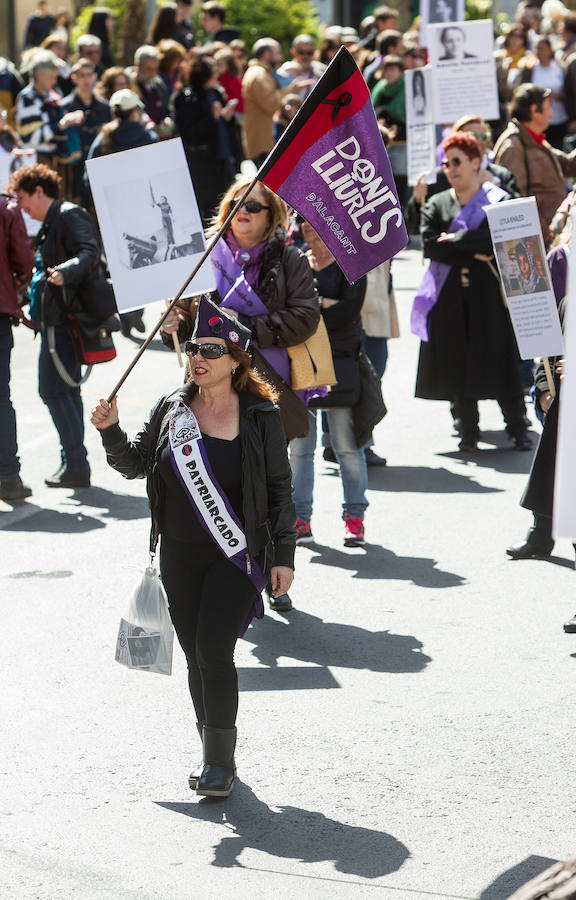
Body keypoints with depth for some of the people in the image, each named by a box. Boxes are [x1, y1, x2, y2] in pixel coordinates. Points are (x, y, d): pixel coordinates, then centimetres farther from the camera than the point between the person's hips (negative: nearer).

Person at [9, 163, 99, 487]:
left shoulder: (69, 215, -10)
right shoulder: (52, 222, 20)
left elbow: (90, 252, -26)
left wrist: (65, 272, -42)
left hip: (64, 319, -11)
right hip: (58, 320, 11)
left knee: (53, 390, -11)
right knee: (67, 391, 13)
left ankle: (76, 466, -12)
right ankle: (74, 464, 18)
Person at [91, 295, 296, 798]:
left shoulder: (260, 417, -5)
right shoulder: (173, 411, 4)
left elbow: (279, 489, 0)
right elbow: (136, 464, 10)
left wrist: (283, 555, -3)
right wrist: (111, 432, -9)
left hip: (236, 556, -4)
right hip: (180, 555, 4)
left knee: (214, 649, -14)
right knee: (195, 656, 9)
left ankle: (220, 762, -5)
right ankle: (214, 757, 23)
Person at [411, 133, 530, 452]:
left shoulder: (498, 201, 3)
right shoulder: (437, 205, 12)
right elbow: (430, 245, -3)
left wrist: (457, 240, -12)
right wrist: (473, 255, -11)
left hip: (489, 294, -3)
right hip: (449, 297, 3)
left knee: (500, 359, -5)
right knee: (457, 362, 2)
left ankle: (517, 427, 3)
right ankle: (468, 430, 10)